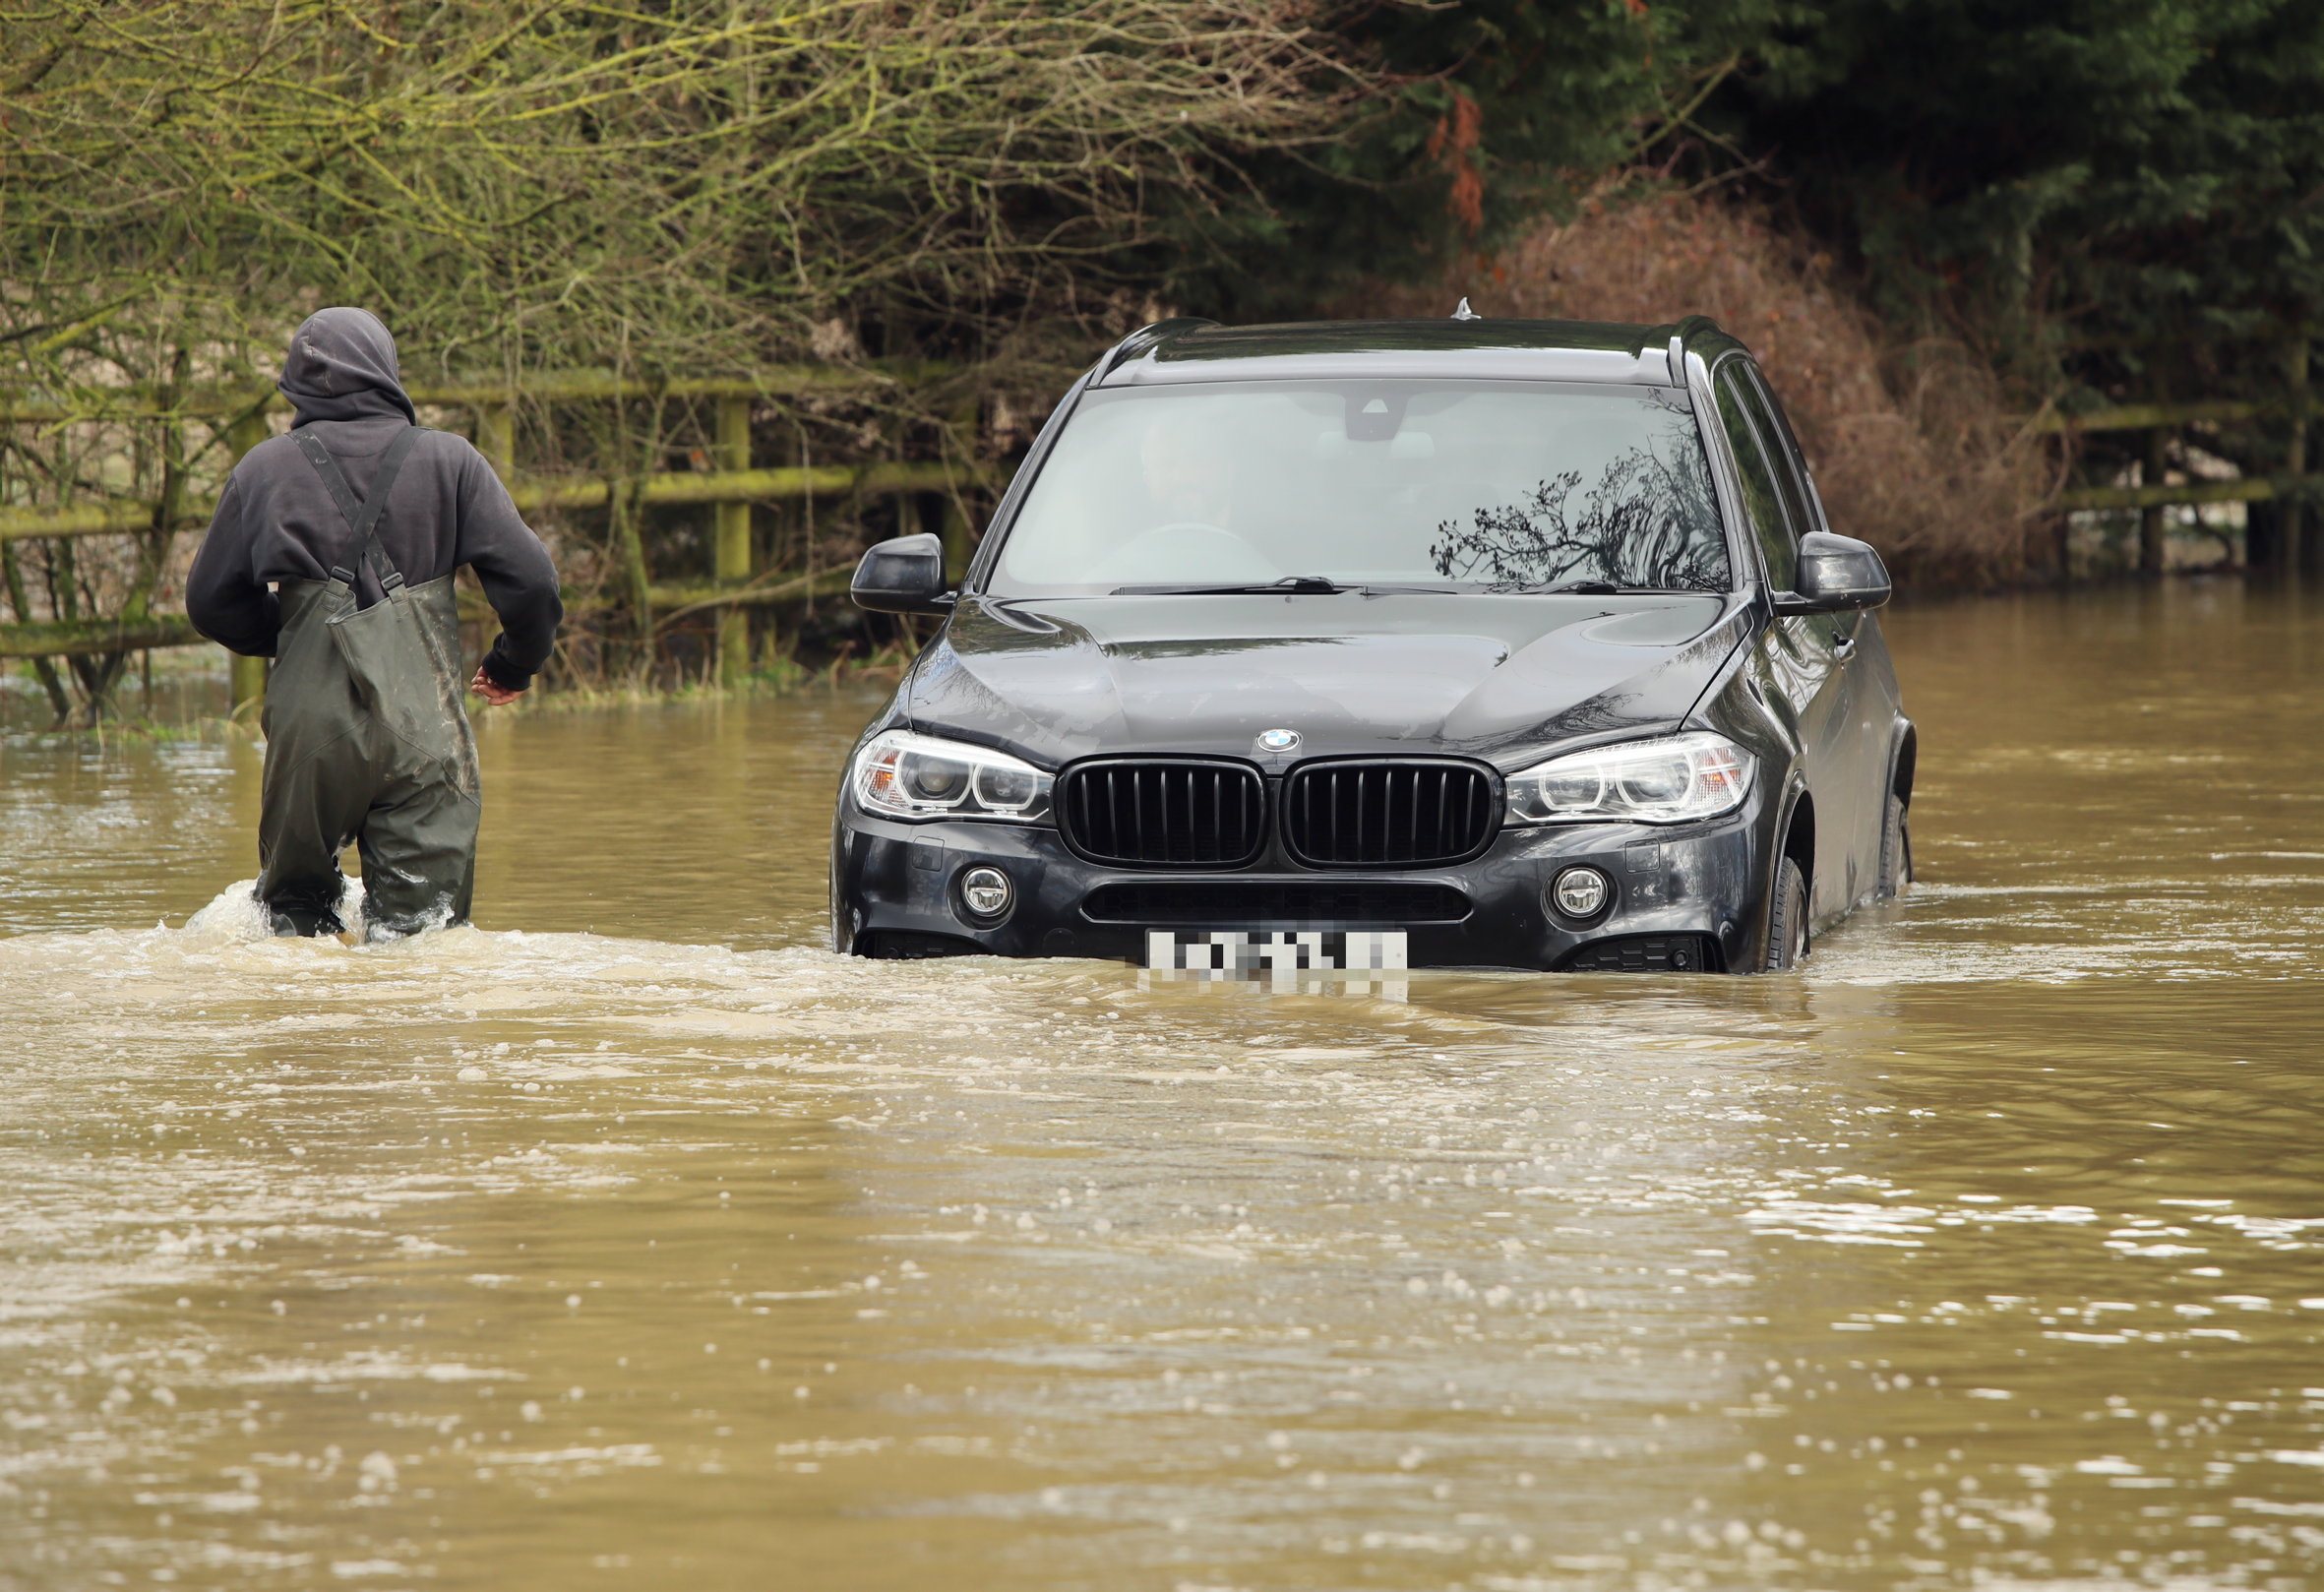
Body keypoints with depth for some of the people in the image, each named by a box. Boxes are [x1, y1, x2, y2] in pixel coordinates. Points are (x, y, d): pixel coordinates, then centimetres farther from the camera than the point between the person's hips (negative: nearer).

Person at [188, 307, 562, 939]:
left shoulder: (263, 469, 5)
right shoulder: (448, 461, 1)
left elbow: (211, 602, 12)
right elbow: (531, 581, -2)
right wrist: (514, 665, 17)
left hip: (307, 727, 1)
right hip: (422, 731, -1)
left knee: (295, 904, 20)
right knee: (420, 923, -1)